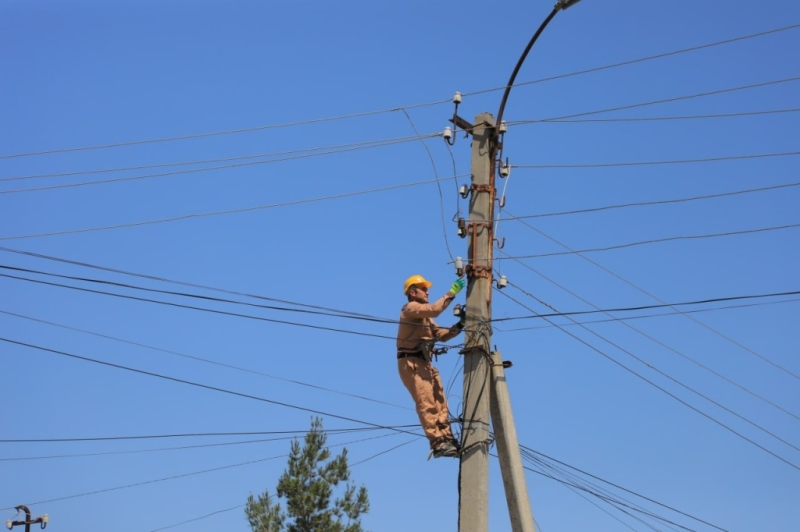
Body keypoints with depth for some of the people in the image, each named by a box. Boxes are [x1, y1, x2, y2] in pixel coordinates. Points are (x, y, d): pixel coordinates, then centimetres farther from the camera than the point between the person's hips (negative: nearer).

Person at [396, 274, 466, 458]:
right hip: (411, 363, -10)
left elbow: (442, 335, 18)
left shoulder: (425, 316, 27)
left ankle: (446, 440, -2)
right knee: (427, 404, -18)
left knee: (439, 403, 2)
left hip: (424, 363, 10)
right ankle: (438, 443, -25)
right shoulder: (410, 308, -4)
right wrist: (452, 293, -19)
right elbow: (434, 310, -23)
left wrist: (460, 325, 4)